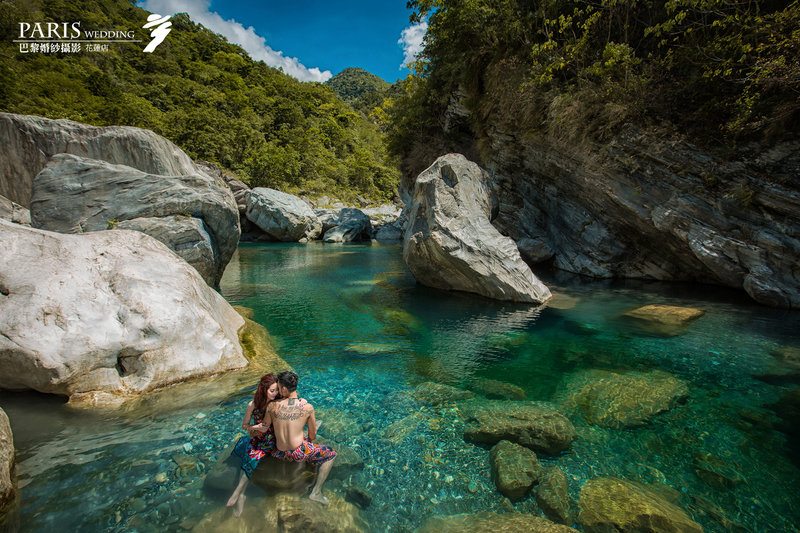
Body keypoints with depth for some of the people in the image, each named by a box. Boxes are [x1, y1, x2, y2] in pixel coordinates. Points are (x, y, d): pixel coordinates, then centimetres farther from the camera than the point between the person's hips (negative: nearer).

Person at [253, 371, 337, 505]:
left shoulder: (272, 406, -10)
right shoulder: (307, 407, -14)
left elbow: (264, 428, 3)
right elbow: (312, 435, -2)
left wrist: (252, 427, 25)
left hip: (279, 453, 4)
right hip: (298, 453, -4)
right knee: (331, 454, 15)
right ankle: (316, 492, 10)